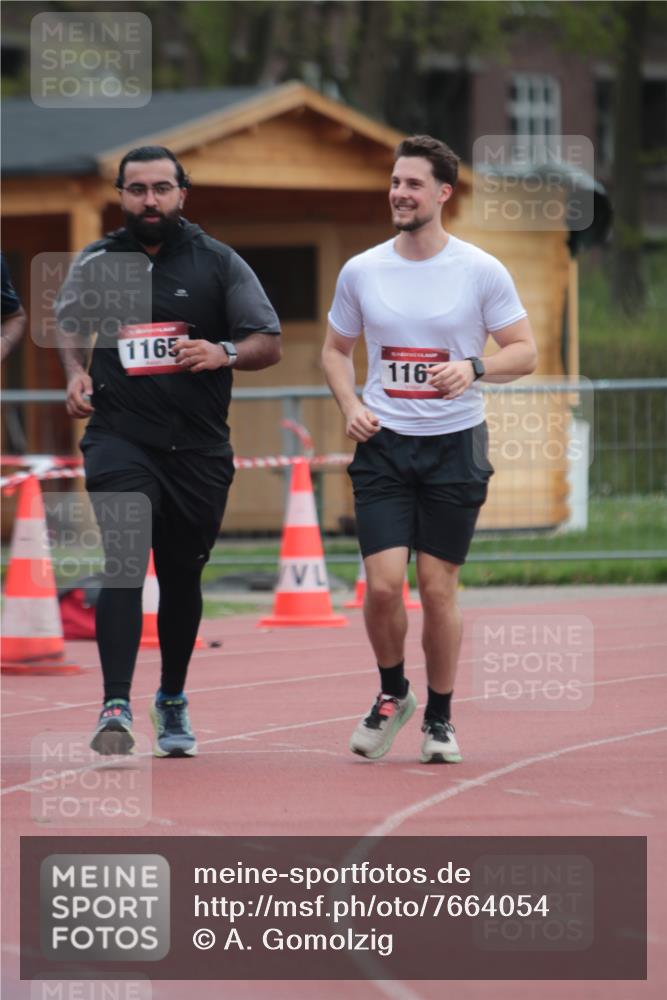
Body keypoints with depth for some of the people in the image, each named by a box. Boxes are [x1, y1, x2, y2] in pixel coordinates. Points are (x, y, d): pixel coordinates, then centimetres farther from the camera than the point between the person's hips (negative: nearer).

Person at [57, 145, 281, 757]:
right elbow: (70, 324, 24)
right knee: (125, 561, -18)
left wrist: (223, 353, -18)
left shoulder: (218, 264, 2)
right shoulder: (95, 263, 6)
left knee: (182, 575, 12)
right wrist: (76, 373, 4)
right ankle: (116, 708, -26)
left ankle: (173, 701, 32)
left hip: (199, 448, 1)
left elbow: (270, 345, 2)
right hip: (120, 437, -1)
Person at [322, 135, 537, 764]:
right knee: (383, 583, -9)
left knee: (438, 589, 0)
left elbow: (524, 352, 0)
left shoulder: (481, 272, -3)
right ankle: (392, 694, 17)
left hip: (454, 445, -1)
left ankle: (439, 718, 17)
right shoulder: (361, 271, 4)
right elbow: (336, 349, 16)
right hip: (383, 444, 1)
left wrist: (473, 368, -19)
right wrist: (350, 406, -2)